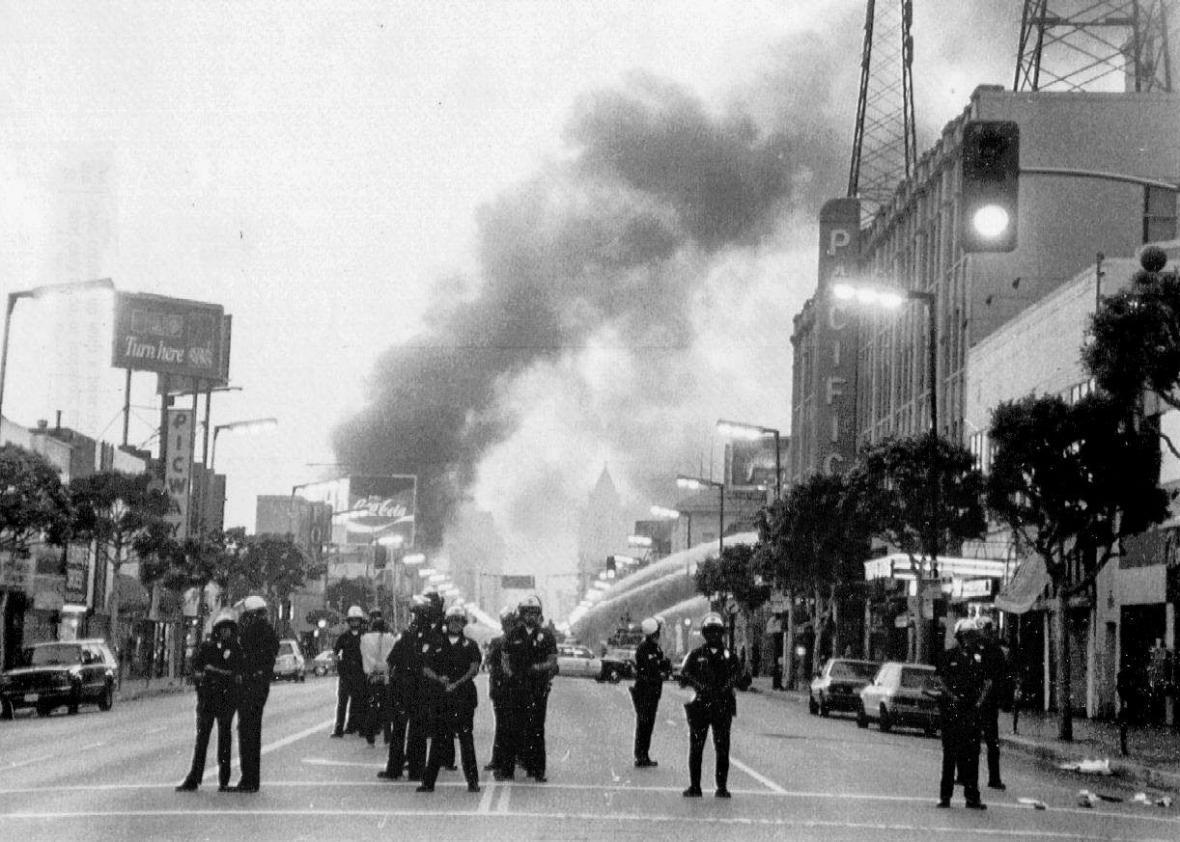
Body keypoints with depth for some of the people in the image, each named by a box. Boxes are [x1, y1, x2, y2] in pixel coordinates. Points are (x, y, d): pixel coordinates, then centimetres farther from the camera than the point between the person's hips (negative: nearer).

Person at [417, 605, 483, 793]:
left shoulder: (470, 645, 8)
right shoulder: (438, 645, 12)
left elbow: (474, 668, -3)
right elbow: (426, 669, 9)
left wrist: (456, 683, -13)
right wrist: (439, 678, -10)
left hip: (464, 695, -2)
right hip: (442, 697, 2)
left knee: (466, 738, -3)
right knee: (438, 739, 1)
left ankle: (472, 781, 1)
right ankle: (428, 781, 3)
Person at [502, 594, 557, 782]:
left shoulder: (546, 635, 5)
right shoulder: (514, 635, 8)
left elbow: (553, 660, 3)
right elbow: (505, 657, 14)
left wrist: (541, 667, -17)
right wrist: (509, 671, -4)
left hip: (539, 687, -1)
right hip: (517, 686, 1)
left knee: (537, 729, 1)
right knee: (516, 728, 0)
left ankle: (538, 770, 6)